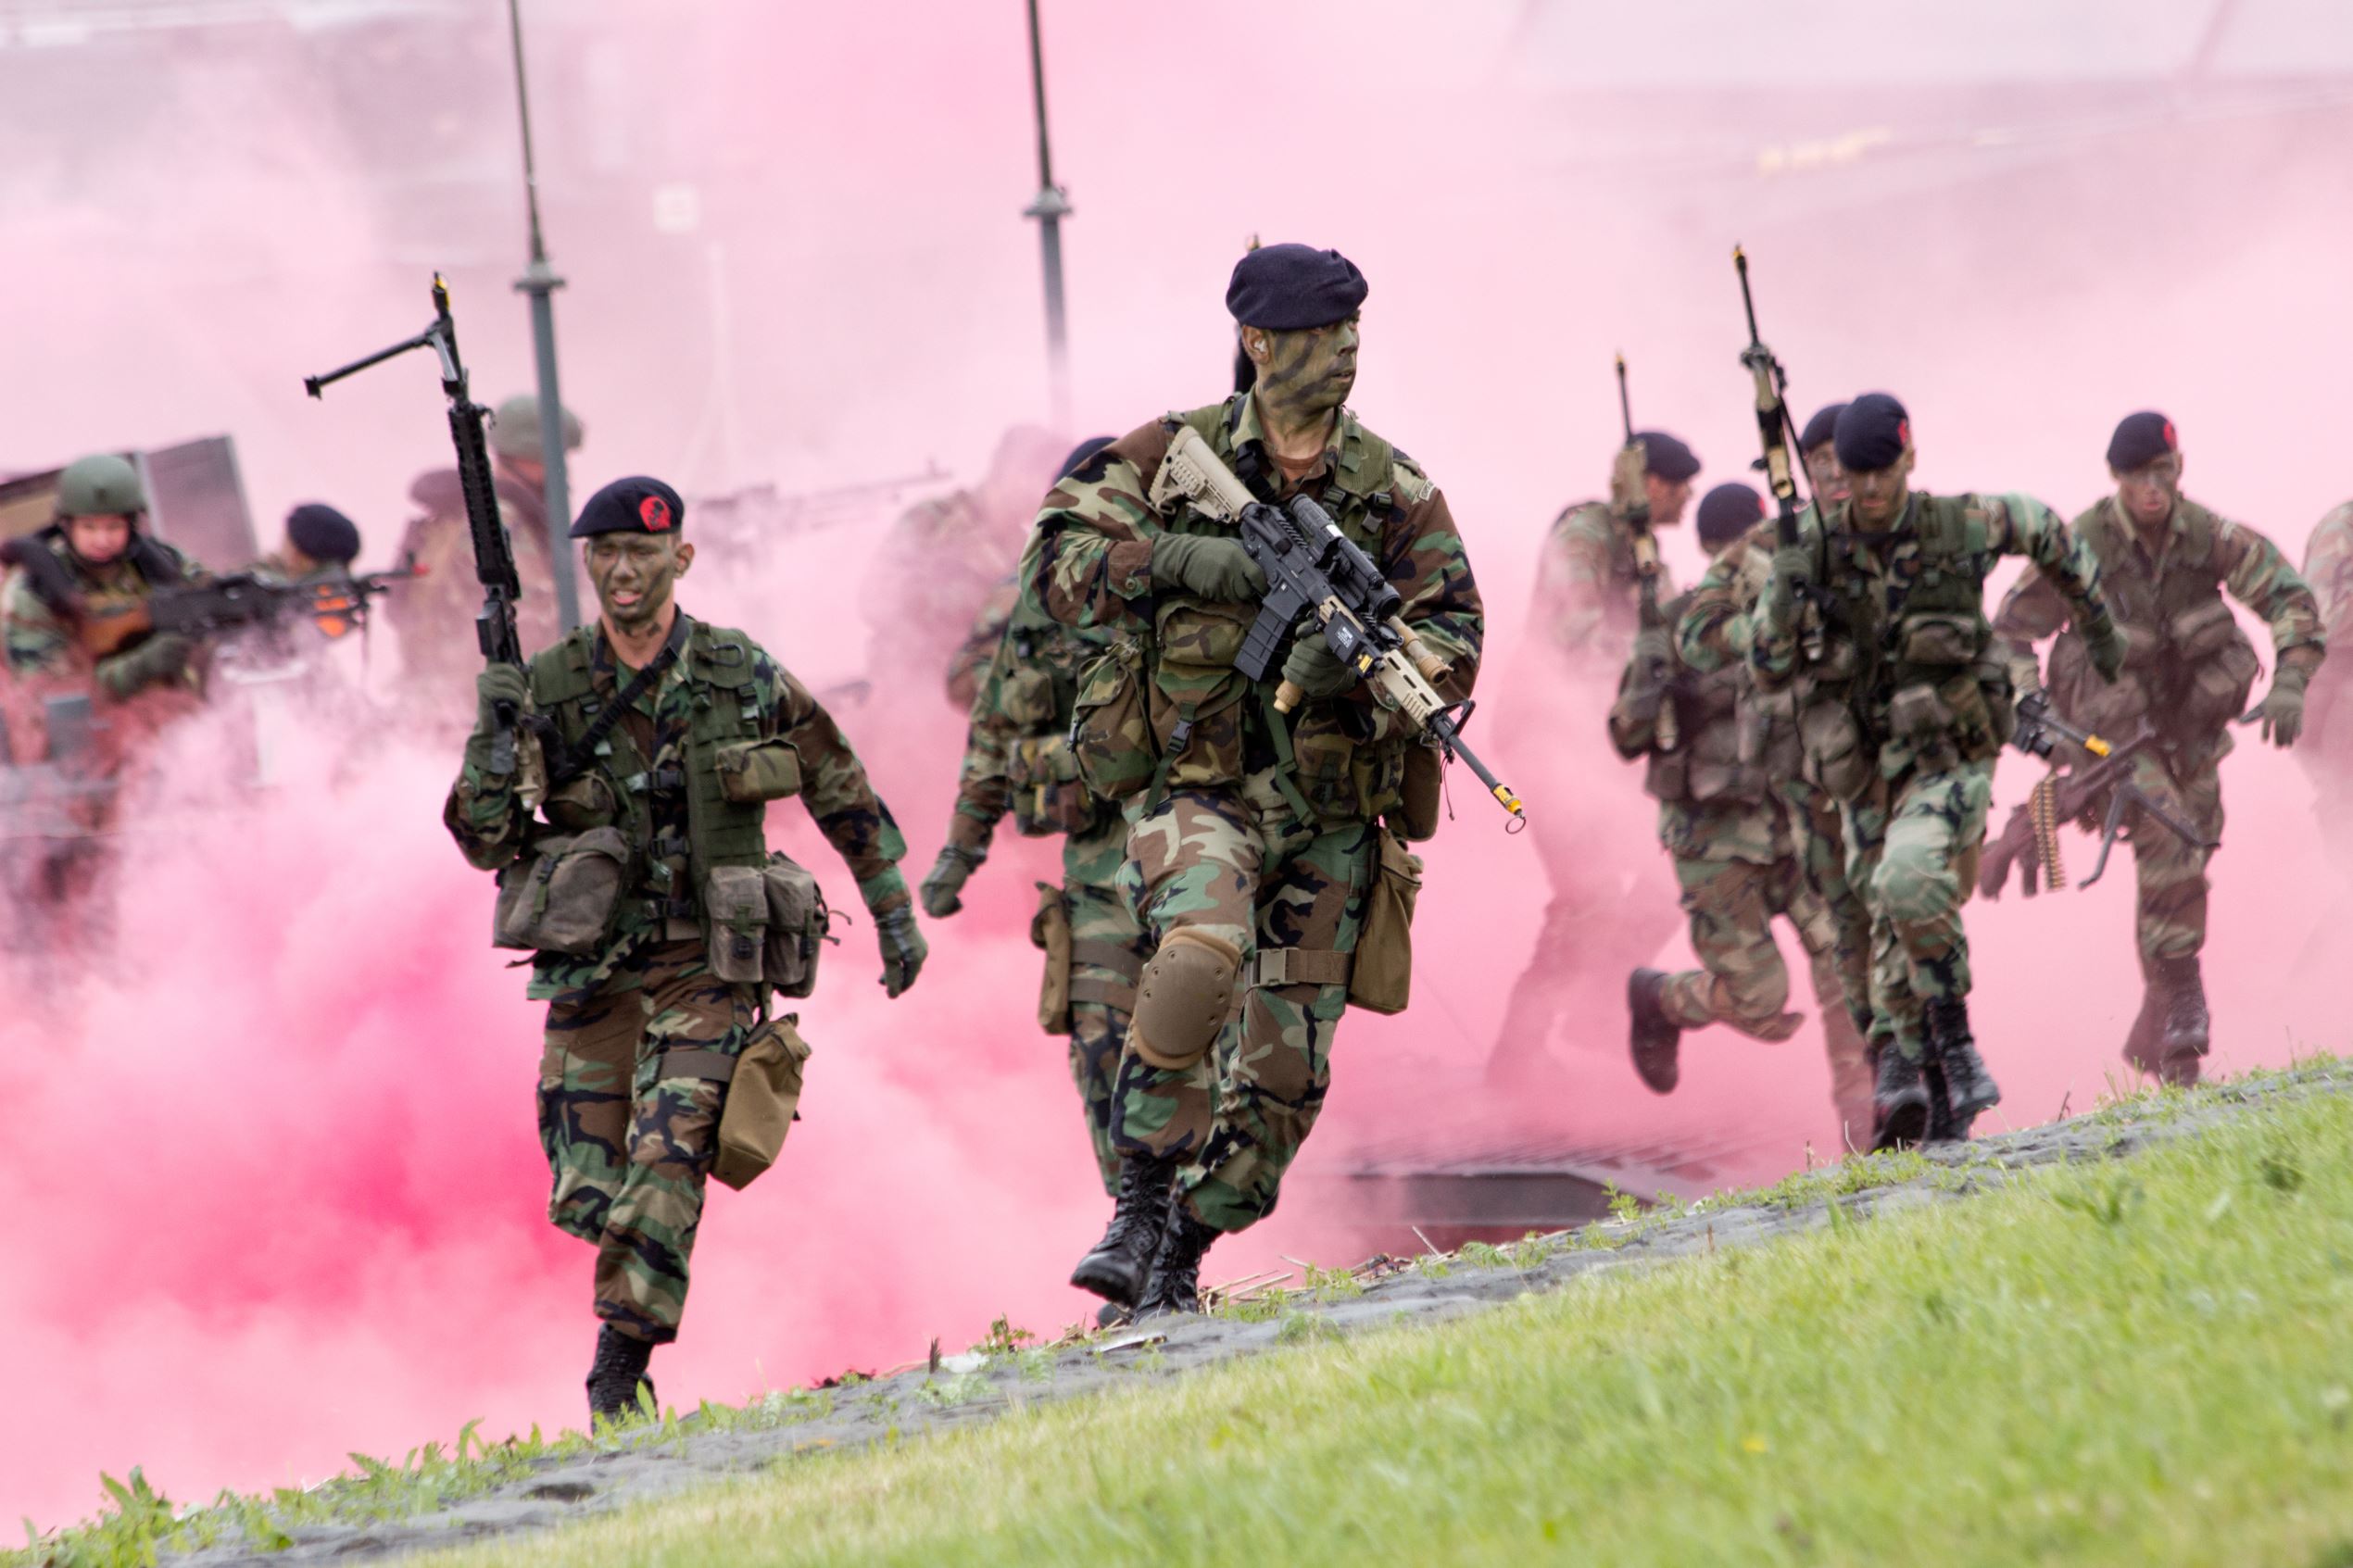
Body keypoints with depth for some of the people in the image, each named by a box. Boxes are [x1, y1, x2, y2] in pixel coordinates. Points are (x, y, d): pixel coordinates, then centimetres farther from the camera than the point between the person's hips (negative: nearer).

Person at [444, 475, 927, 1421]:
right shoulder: (544, 691, 0)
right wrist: (494, 740, -18)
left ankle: (619, 1371, -17)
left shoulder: (746, 681, -1)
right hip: (590, 973, 2)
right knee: (587, 1198, 0)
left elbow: (844, 795, 12)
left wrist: (895, 916, 14)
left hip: (705, 968, -2)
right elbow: (484, 840, 0)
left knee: (667, 1156, -20)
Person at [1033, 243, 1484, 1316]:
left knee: (1284, 1075, 3)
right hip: (1199, 791, -3)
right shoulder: (1173, 455, -1)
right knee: (1202, 952, -33)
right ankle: (1139, 1206, -20)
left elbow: (1456, 635, -3)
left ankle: (1182, 1257, 21)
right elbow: (1061, 559, -8)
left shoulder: (1391, 490, 3)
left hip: (1330, 818, 3)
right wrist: (1177, 559, -23)